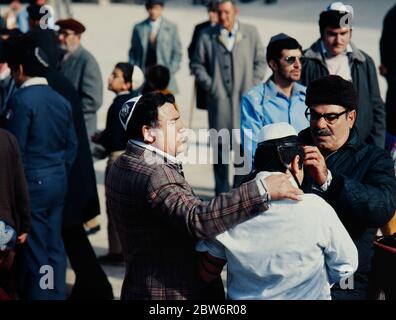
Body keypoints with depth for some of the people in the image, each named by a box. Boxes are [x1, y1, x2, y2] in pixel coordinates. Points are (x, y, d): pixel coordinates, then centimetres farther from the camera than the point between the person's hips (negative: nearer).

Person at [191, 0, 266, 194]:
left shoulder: (251, 33, 7)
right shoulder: (207, 36, 5)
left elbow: (260, 61, 10)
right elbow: (197, 64, 10)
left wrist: (252, 87, 0)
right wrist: (209, 85, -1)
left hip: (245, 98, 0)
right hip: (219, 99, 0)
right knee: (219, 145, 3)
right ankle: (222, 191, 10)